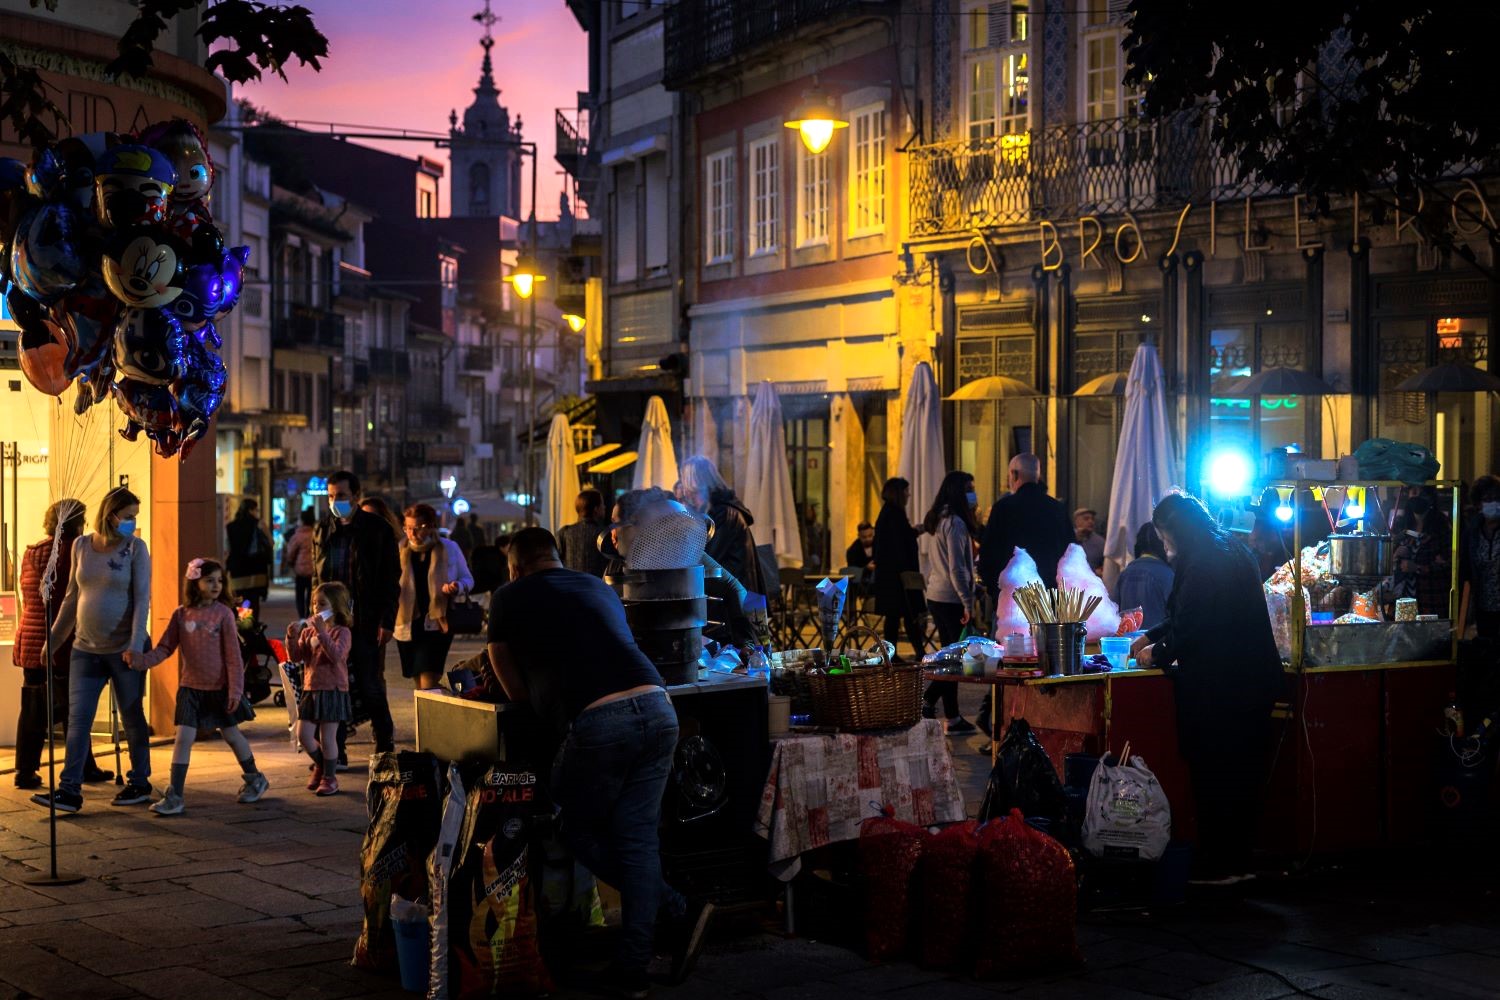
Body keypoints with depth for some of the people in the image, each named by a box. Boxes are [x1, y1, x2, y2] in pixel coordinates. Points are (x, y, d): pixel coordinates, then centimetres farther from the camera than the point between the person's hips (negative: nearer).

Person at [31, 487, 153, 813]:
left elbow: (142, 599, -10)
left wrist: (135, 644, -19)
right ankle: (69, 790, -2)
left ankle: (140, 783, 19)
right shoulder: (81, 546, 6)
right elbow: (72, 597, 14)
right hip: (86, 649, 3)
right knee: (78, 719, -2)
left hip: (124, 649, -3)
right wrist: (54, 639, 14)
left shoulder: (135, 548, -5)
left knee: (132, 717, 7)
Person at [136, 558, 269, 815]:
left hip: (219, 688, -2)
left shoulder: (223, 613, -9)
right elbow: (165, 648, 0)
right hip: (191, 688, 2)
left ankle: (254, 778, 34)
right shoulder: (181, 615, -2)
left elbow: (233, 655, -8)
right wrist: (142, 660, -18)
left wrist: (235, 689, -11)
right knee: (183, 738, -6)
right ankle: (174, 797, -3)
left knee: (231, 734, 12)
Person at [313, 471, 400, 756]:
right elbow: (318, 577, 15)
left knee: (370, 688, 0)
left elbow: (391, 580, -3)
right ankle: (335, 751, 11)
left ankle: (385, 746, 15)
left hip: (366, 623, -4)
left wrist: (387, 622, -9)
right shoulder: (323, 530, 11)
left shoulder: (377, 529, -2)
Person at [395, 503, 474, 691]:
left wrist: (457, 587, -15)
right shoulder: (400, 550, 4)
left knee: (428, 681, -14)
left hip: (437, 624, -3)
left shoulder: (449, 548, 0)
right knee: (420, 684, 12)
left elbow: (467, 579, 10)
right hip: (407, 626, 3)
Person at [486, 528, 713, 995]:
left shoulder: (509, 598, 15)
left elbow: (516, 692, 18)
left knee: (581, 832, 14)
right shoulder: (599, 587, 28)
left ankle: (680, 911, 6)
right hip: (656, 708, 5)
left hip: (595, 721, -5)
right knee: (637, 835, 11)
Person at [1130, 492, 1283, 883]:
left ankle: (1217, 866, 4)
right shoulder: (1232, 551, 15)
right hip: (1254, 683, 10)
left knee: (1215, 780, -1)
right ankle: (1238, 862, 21)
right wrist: (1151, 636, 24)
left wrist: (1156, 653, -2)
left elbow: (1191, 628, -17)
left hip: (1219, 689, -10)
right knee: (1244, 774, 13)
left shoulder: (1202, 564, -17)